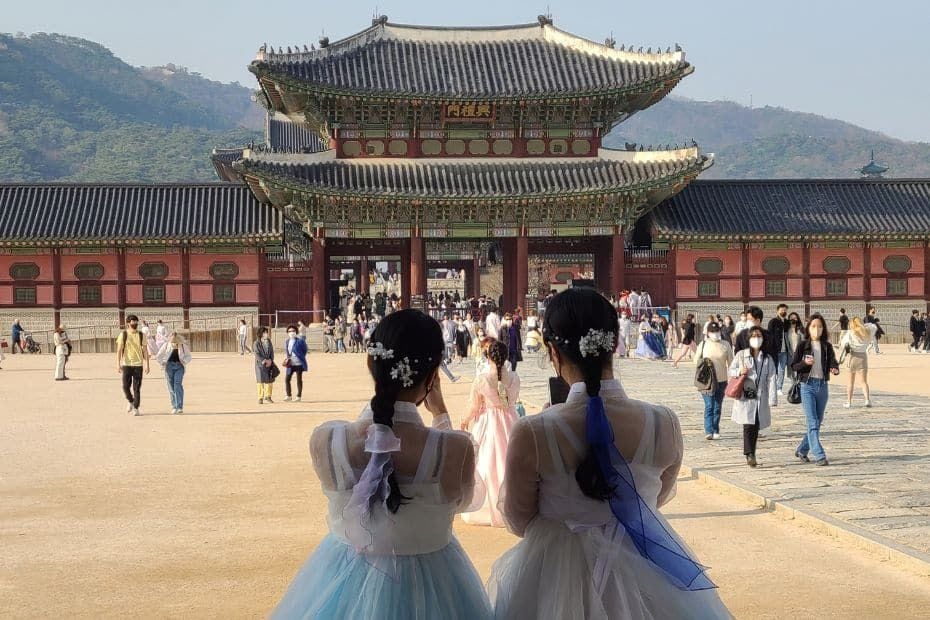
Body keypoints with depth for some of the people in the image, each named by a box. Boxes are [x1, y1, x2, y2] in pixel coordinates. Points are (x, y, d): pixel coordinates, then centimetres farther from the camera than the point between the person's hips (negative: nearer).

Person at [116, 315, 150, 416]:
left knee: (137, 388, -2)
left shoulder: (141, 335, 7)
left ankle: (135, 408, 3)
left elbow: (145, 350, 8)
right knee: (126, 386, -3)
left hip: (138, 364, 1)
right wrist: (118, 364, -8)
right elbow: (119, 350, 0)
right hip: (126, 364, -1)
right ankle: (130, 402, 24)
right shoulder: (123, 334, 2)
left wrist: (147, 365, 1)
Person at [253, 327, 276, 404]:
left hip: (269, 364, 5)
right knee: (260, 381, -5)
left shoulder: (269, 342, 10)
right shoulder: (256, 343, -4)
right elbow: (257, 354, -10)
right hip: (260, 364, -5)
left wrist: (270, 360, -9)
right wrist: (264, 361, -16)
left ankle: (267, 397, 21)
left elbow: (272, 352, 8)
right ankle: (260, 398, -1)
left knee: (270, 380, 7)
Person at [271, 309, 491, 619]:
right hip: (426, 590, -1)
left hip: (344, 586, 2)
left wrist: (377, 405, 7)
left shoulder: (323, 440, -20)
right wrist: (441, 415, 4)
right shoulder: (456, 449, -26)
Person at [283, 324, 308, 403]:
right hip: (290, 364, 5)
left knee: (299, 379, 4)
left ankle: (299, 396, 11)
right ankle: (288, 396, 13)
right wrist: (286, 357, 4)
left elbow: (305, 350, -1)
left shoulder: (300, 341, -9)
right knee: (287, 379, 2)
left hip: (298, 363, -5)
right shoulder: (287, 342, 9)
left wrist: (301, 358, -5)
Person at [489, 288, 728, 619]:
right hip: (645, 572, 2)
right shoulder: (664, 424, -15)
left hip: (560, 575, -2)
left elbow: (519, 521, -7)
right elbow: (658, 498, 4)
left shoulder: (532, 434, -23)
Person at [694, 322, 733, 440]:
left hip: (721, 380, 2)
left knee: (718, 407, 8)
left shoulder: (725, 345, 5)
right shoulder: (704, 344, 4)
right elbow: (696, 360, 12)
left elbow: (730, 362, 7)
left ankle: (715, 431, 17)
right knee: (709, 406, -11)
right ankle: (708, 431, -14)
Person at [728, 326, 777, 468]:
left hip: (761, 397, 2)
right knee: (748, 425, -13)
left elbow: (771, 379, 2)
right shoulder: (741, 355, 3)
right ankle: (749, 455, -17)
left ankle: (752, 455, 20)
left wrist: (772, 399, -6)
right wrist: (739, 372, -13)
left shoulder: (767, 358, 7)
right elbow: (731, 371, 10)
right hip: (745, 396, -2)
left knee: (756, 427, 8)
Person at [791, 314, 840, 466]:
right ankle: (819, 456, -14)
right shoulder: (803, 345, -2)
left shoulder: (827, 347, 5)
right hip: (807, 386, -4)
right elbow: (793, 365, -1)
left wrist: (835, 369, -24)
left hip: (822, 386, 4)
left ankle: (802, 450, 29)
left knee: (818, 422, 11)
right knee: (812, 422, -11)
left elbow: (833, 363, -1)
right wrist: (805, 363, -20)